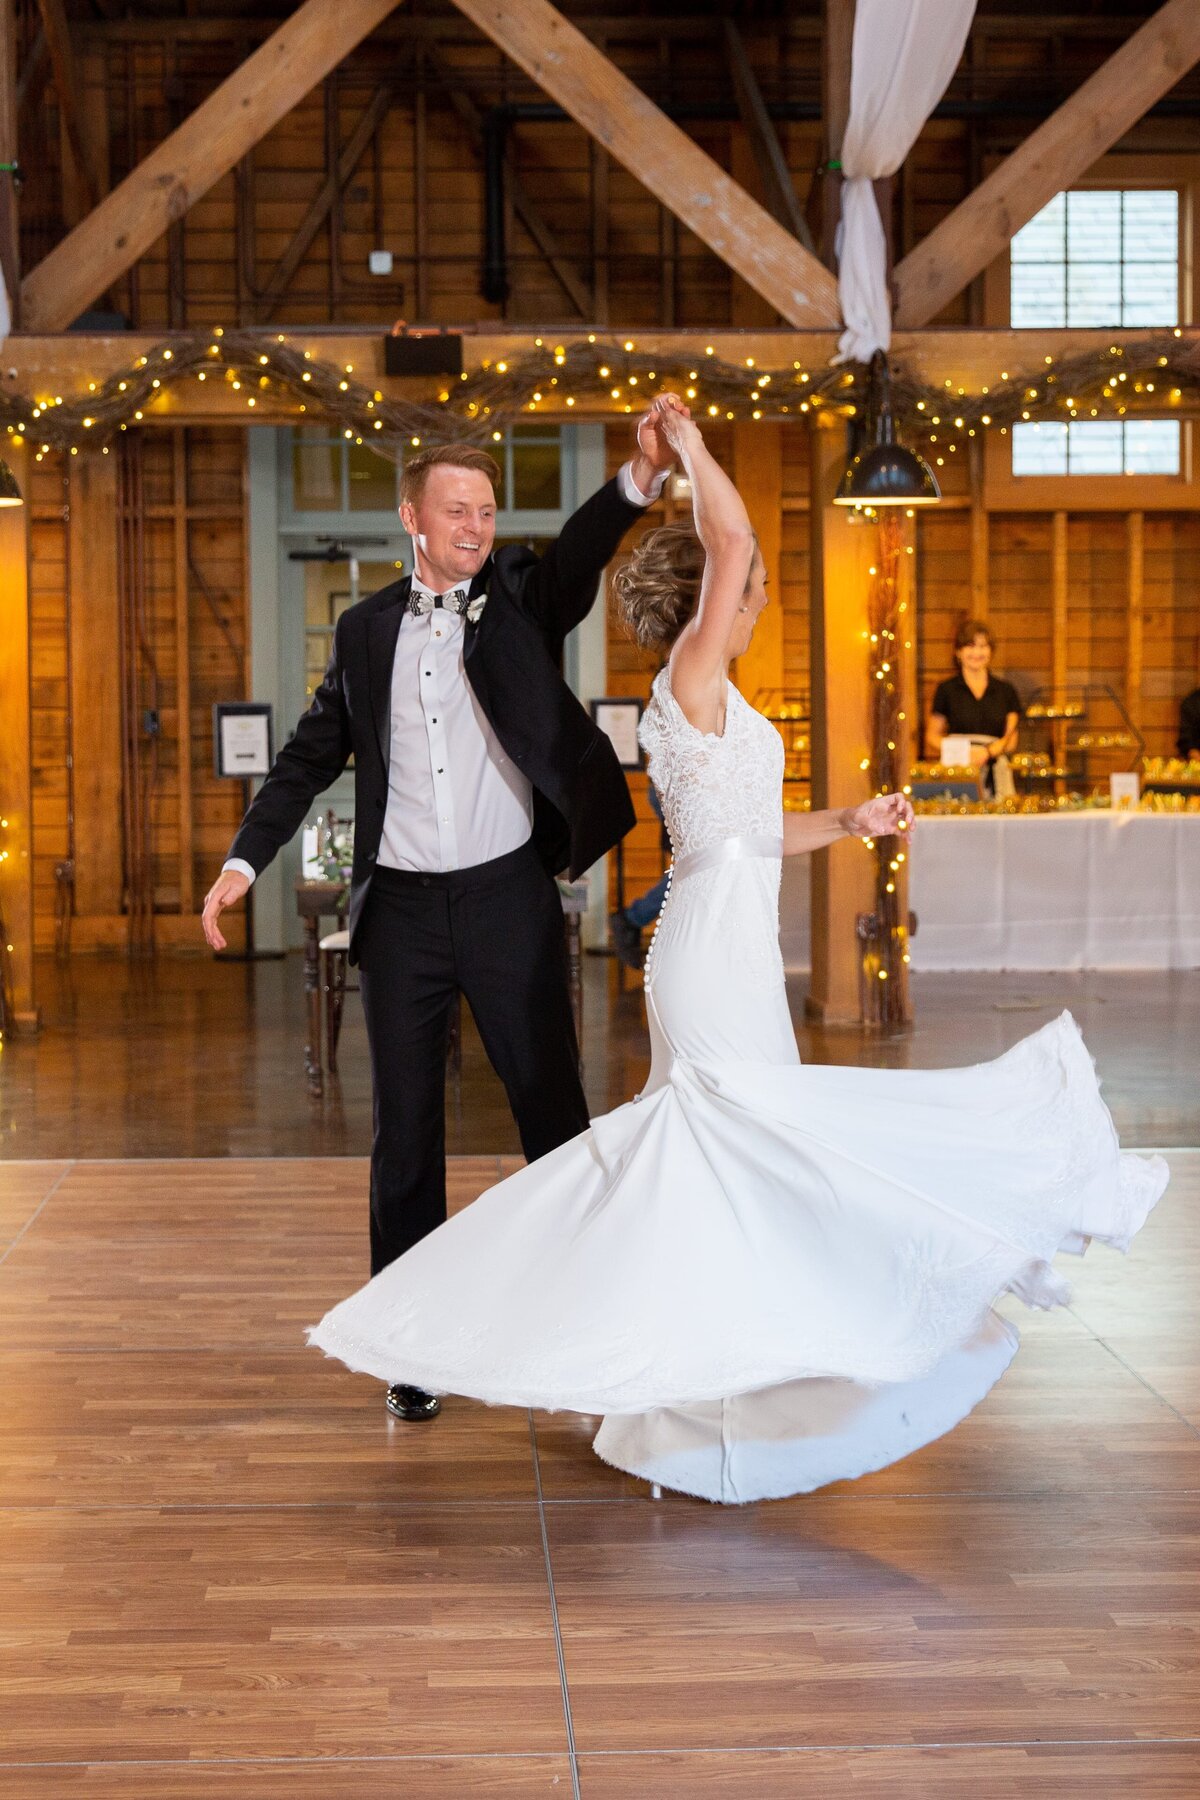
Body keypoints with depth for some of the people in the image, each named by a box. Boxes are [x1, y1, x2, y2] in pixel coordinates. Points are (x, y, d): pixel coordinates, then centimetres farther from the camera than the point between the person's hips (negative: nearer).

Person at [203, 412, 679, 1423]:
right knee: (405, 1129, 7)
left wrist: (640, 481, -38)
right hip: (401, 908, 2)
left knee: (553, 1109, 5)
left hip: (510, 895, -2)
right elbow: (313, 755, 15)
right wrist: (246, 859, 7)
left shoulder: (522, 599, 2)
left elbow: (583, 550, -18)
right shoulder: (366, 630, 9)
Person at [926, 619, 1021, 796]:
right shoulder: (946, 689, 9)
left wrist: (987, 752, -10)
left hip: (994, 773, 2)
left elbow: (1011, 739, 10)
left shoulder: (1006, 691, 14)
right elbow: (932, 736, 8)